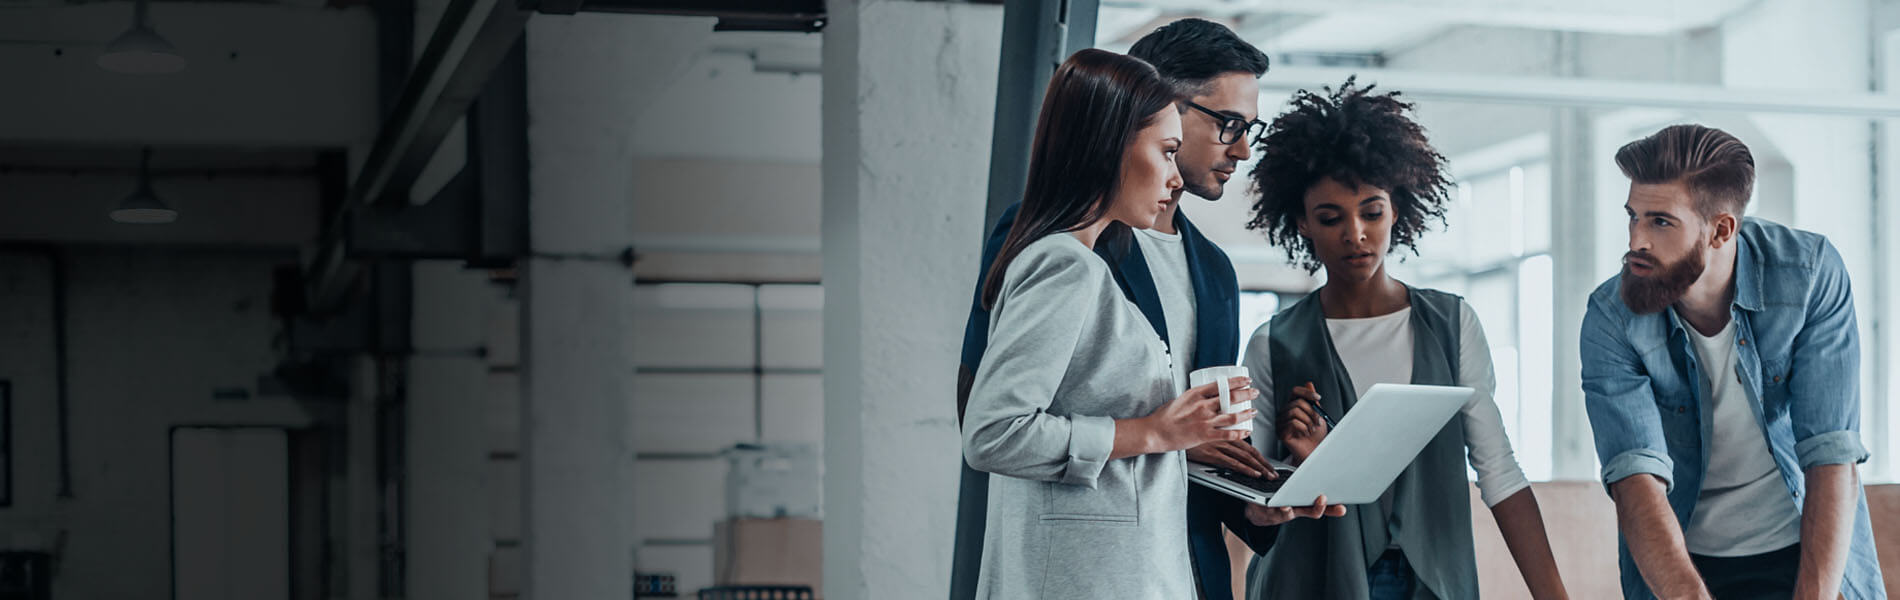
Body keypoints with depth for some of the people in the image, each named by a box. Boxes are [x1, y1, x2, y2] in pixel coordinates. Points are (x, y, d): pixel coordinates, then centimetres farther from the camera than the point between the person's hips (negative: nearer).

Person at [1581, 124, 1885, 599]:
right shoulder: (1611, 321, -18)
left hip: (1810, 547, 0)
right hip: (1679, 558, 0)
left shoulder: (1810, 273, -18)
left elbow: (1833, 458, -21)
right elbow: (1636, 481, -28)